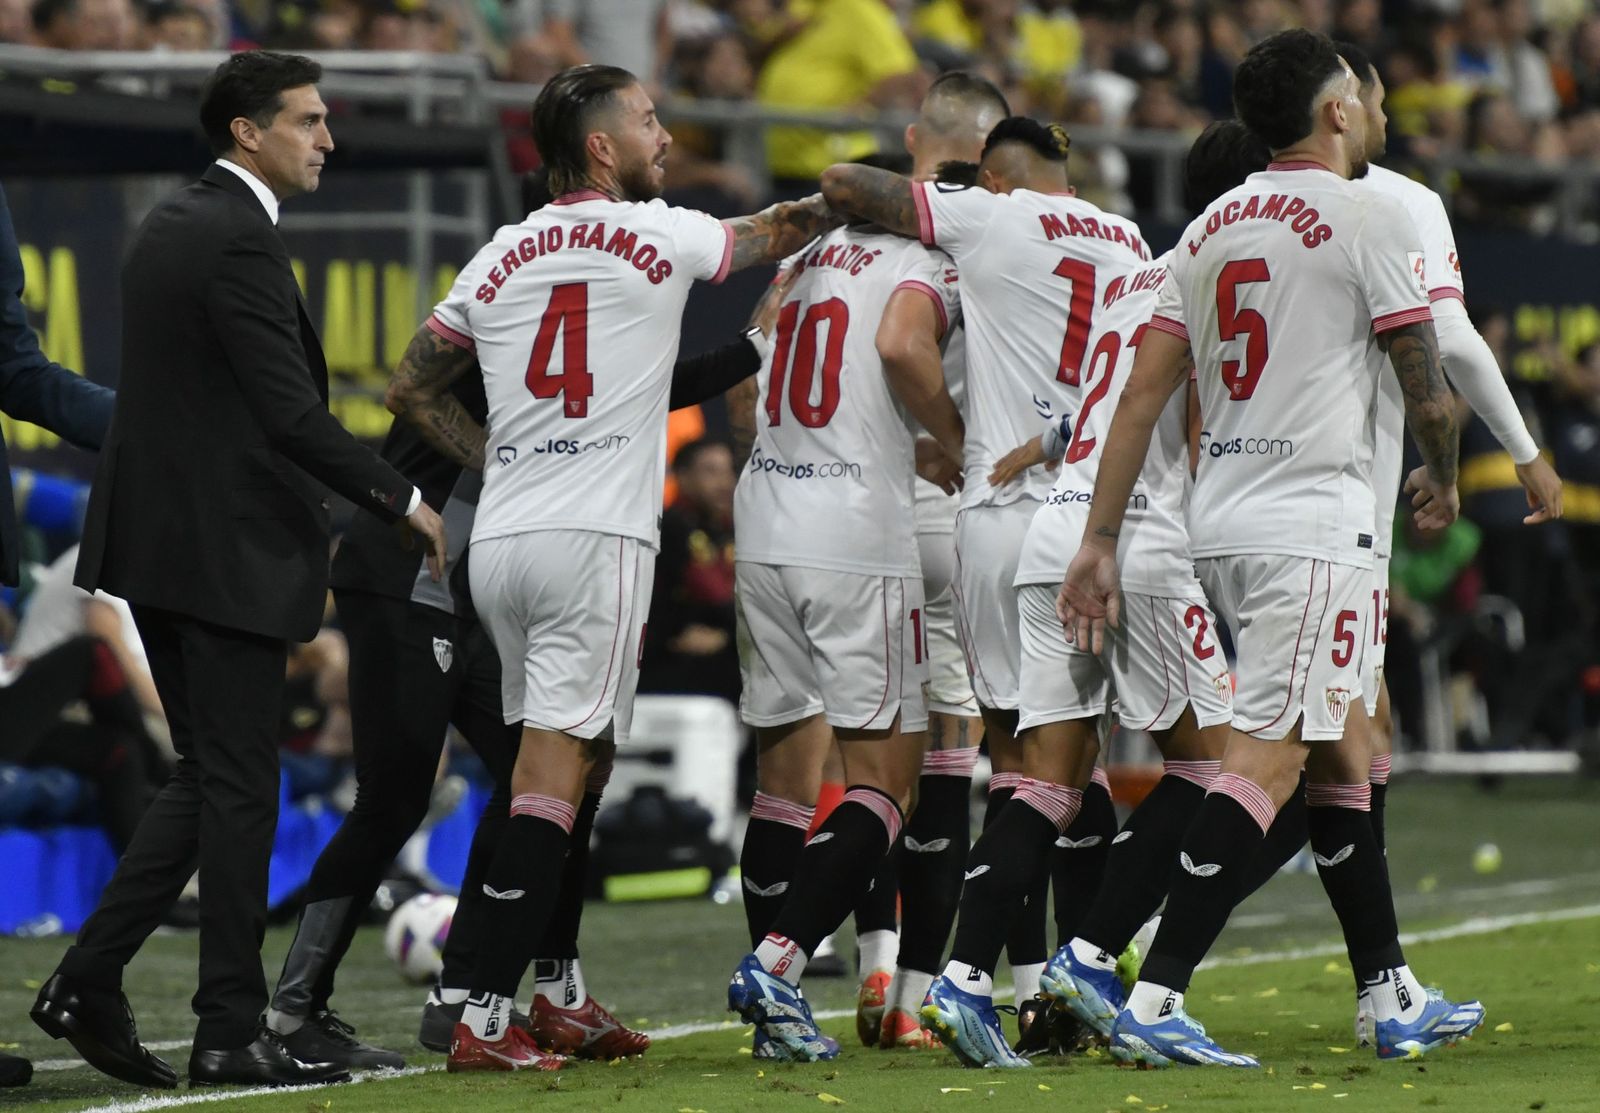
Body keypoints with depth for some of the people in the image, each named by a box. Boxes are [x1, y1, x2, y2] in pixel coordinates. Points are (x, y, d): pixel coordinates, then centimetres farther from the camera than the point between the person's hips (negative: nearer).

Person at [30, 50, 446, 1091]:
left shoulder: (172, 224, 14)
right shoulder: (239, 241, -16)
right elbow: (291, 411, -20)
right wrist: (406, 500, -11)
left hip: (158, 531, 9)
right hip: (225, 552, -9)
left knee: (211, 778, 15)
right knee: (238, 786, -2)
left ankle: (90, 982, 9)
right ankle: (232, 1030, 2)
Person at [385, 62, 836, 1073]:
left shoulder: (500, 258, 12)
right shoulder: (660, 235, -1)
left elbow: (414, 390, 19)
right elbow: (778, 233, 18)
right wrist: (830, 203, 37)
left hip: (501, 537, 6)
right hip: (596, 537, -6)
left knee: (578, 760, 19)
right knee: (555, 774, -9)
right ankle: (487, 1019, -15)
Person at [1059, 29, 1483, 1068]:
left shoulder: (1210, 229, 13)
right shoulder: (1369, 215, -7)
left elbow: (1142, 398, 9)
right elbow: (1429, 391, -5)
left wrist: (1100, 542, 10)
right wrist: (1442, 481, 16)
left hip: (1223, 519, 8)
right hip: (1311, 523, -8)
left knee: (1341, 751, 17)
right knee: (1269, 759, -12)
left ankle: (1396, 999, 23)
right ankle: (1156, 1002, -21)